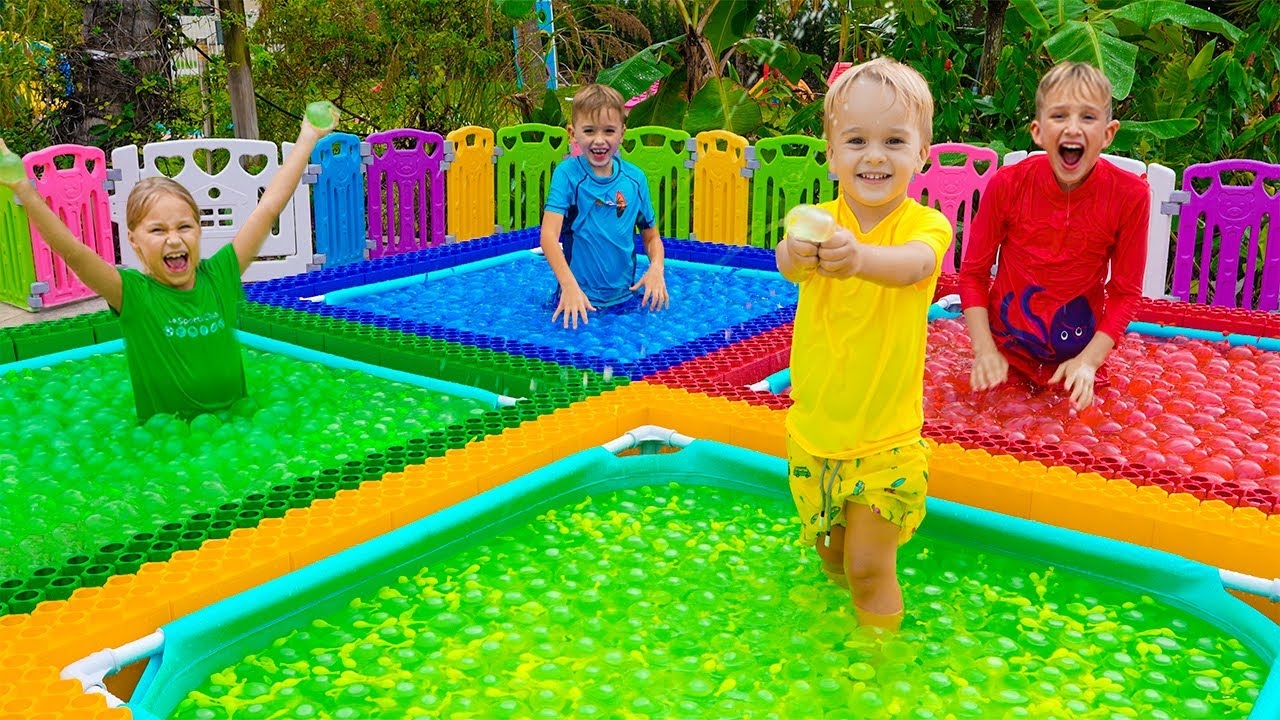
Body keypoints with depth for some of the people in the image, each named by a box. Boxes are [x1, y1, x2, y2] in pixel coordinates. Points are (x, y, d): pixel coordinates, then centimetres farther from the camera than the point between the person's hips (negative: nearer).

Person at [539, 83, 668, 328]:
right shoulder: (567, 174, -10)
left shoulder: (635, 178, 1)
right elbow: (549, 235, -19)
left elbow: (651, 236, 10)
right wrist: (569, 285, -32)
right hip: (579, 298, -3)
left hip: (625, 296, 3)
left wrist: (656, 268, -12)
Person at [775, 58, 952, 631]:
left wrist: (858, 256, -59)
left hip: (886, 437, -3)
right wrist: (799, 252, -56)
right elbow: (787, 259, -31)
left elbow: (914, 264, -37)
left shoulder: (926, 224, -13)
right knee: (830, 555, 20)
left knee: (869, 566, 1)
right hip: (813, 431, 3)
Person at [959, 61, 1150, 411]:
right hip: (1007, 348, 0)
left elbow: (1125, 293, -8)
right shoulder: (1008, 185, -16)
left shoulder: (1129, 195, -16)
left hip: (1076, 358, 0)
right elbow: (974, 273, -7)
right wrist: (984, 350, -15)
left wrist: (1088, 361, -17)